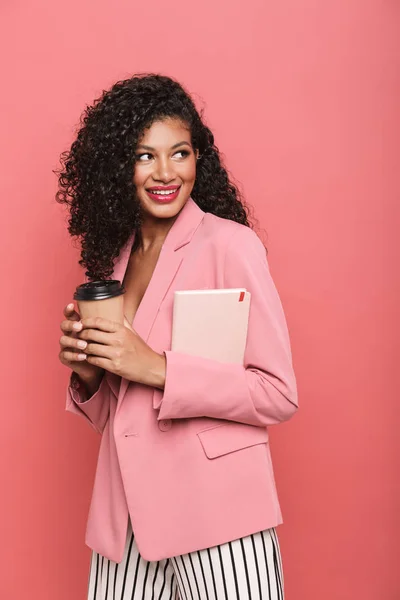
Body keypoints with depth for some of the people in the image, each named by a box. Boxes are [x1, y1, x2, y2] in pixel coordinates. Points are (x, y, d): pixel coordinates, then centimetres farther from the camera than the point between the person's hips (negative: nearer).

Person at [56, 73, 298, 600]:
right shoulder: (115, 255, 9)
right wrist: (88, 372, -7)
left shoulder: (229, 245, -10)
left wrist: (158, 368, -19)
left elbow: (279, 395, -13)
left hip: (215, 512, -5)